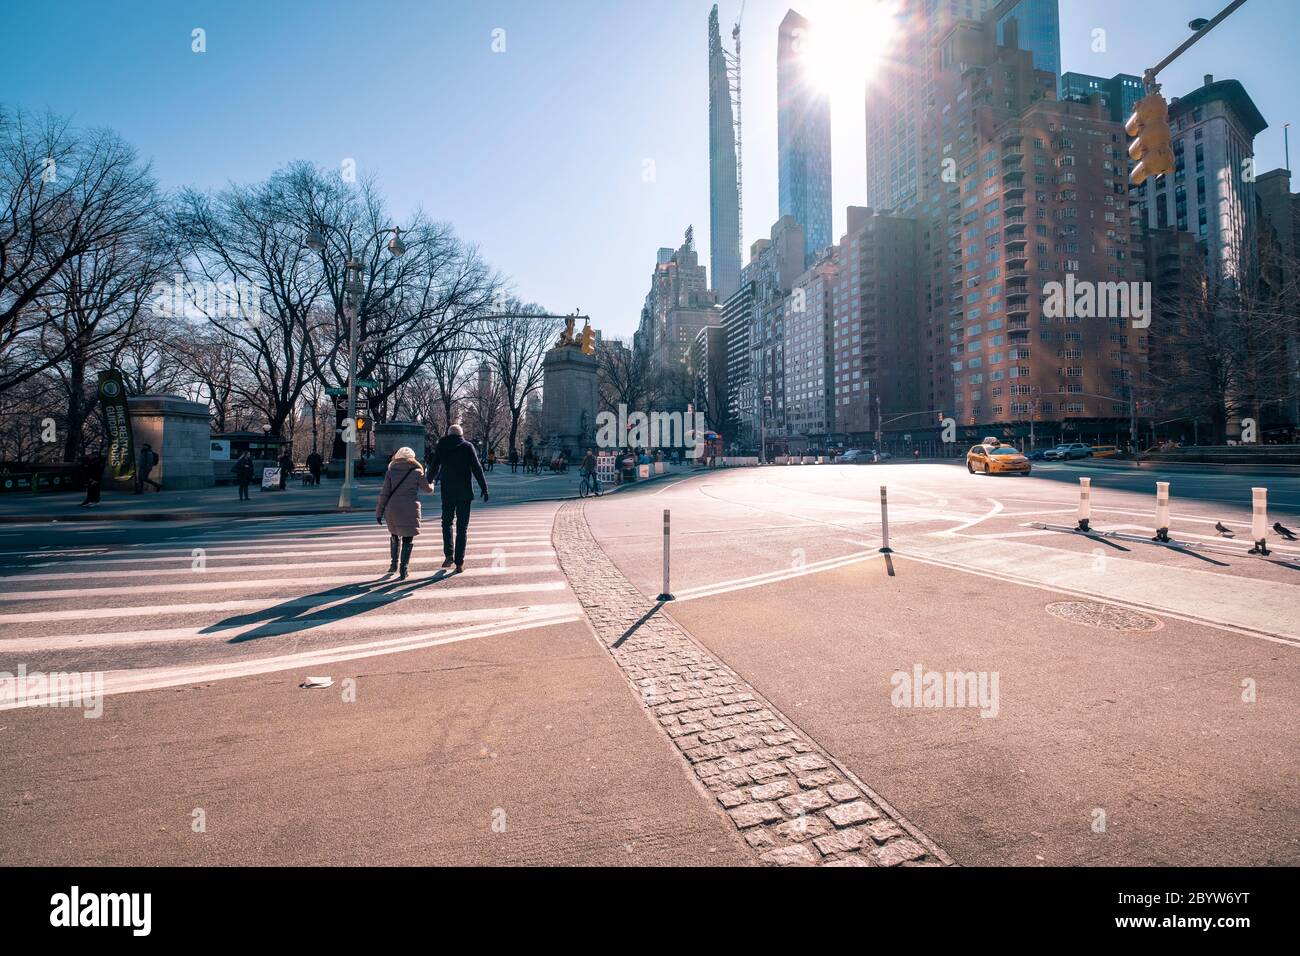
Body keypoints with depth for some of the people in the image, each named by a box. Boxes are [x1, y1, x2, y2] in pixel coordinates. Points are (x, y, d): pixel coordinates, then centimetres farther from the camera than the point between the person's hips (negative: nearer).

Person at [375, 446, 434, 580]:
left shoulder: (390, 471, 4)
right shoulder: (417, 472, -1)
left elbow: (384, 493, 1)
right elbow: (428, 489, 6)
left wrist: (379, 512, 6)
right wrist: (430, 481, 28)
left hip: (392, 510, 3)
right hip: (410, 510, -3)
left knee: (394, 535, 23)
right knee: (408, 539, 3)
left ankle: (394, 564, 28)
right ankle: (403, 569, -5)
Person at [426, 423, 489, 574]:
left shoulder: (441, 447, 4)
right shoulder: (467, 446, -2)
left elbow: (434, 468, 11)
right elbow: (477, 468, -7)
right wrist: (484, 488, -3)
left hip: (447, 492, 1)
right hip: (465, 493, -1)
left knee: (447, 522, 18)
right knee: (462, 527, 5)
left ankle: (449, 554, 2)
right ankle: (459, 562, 4)